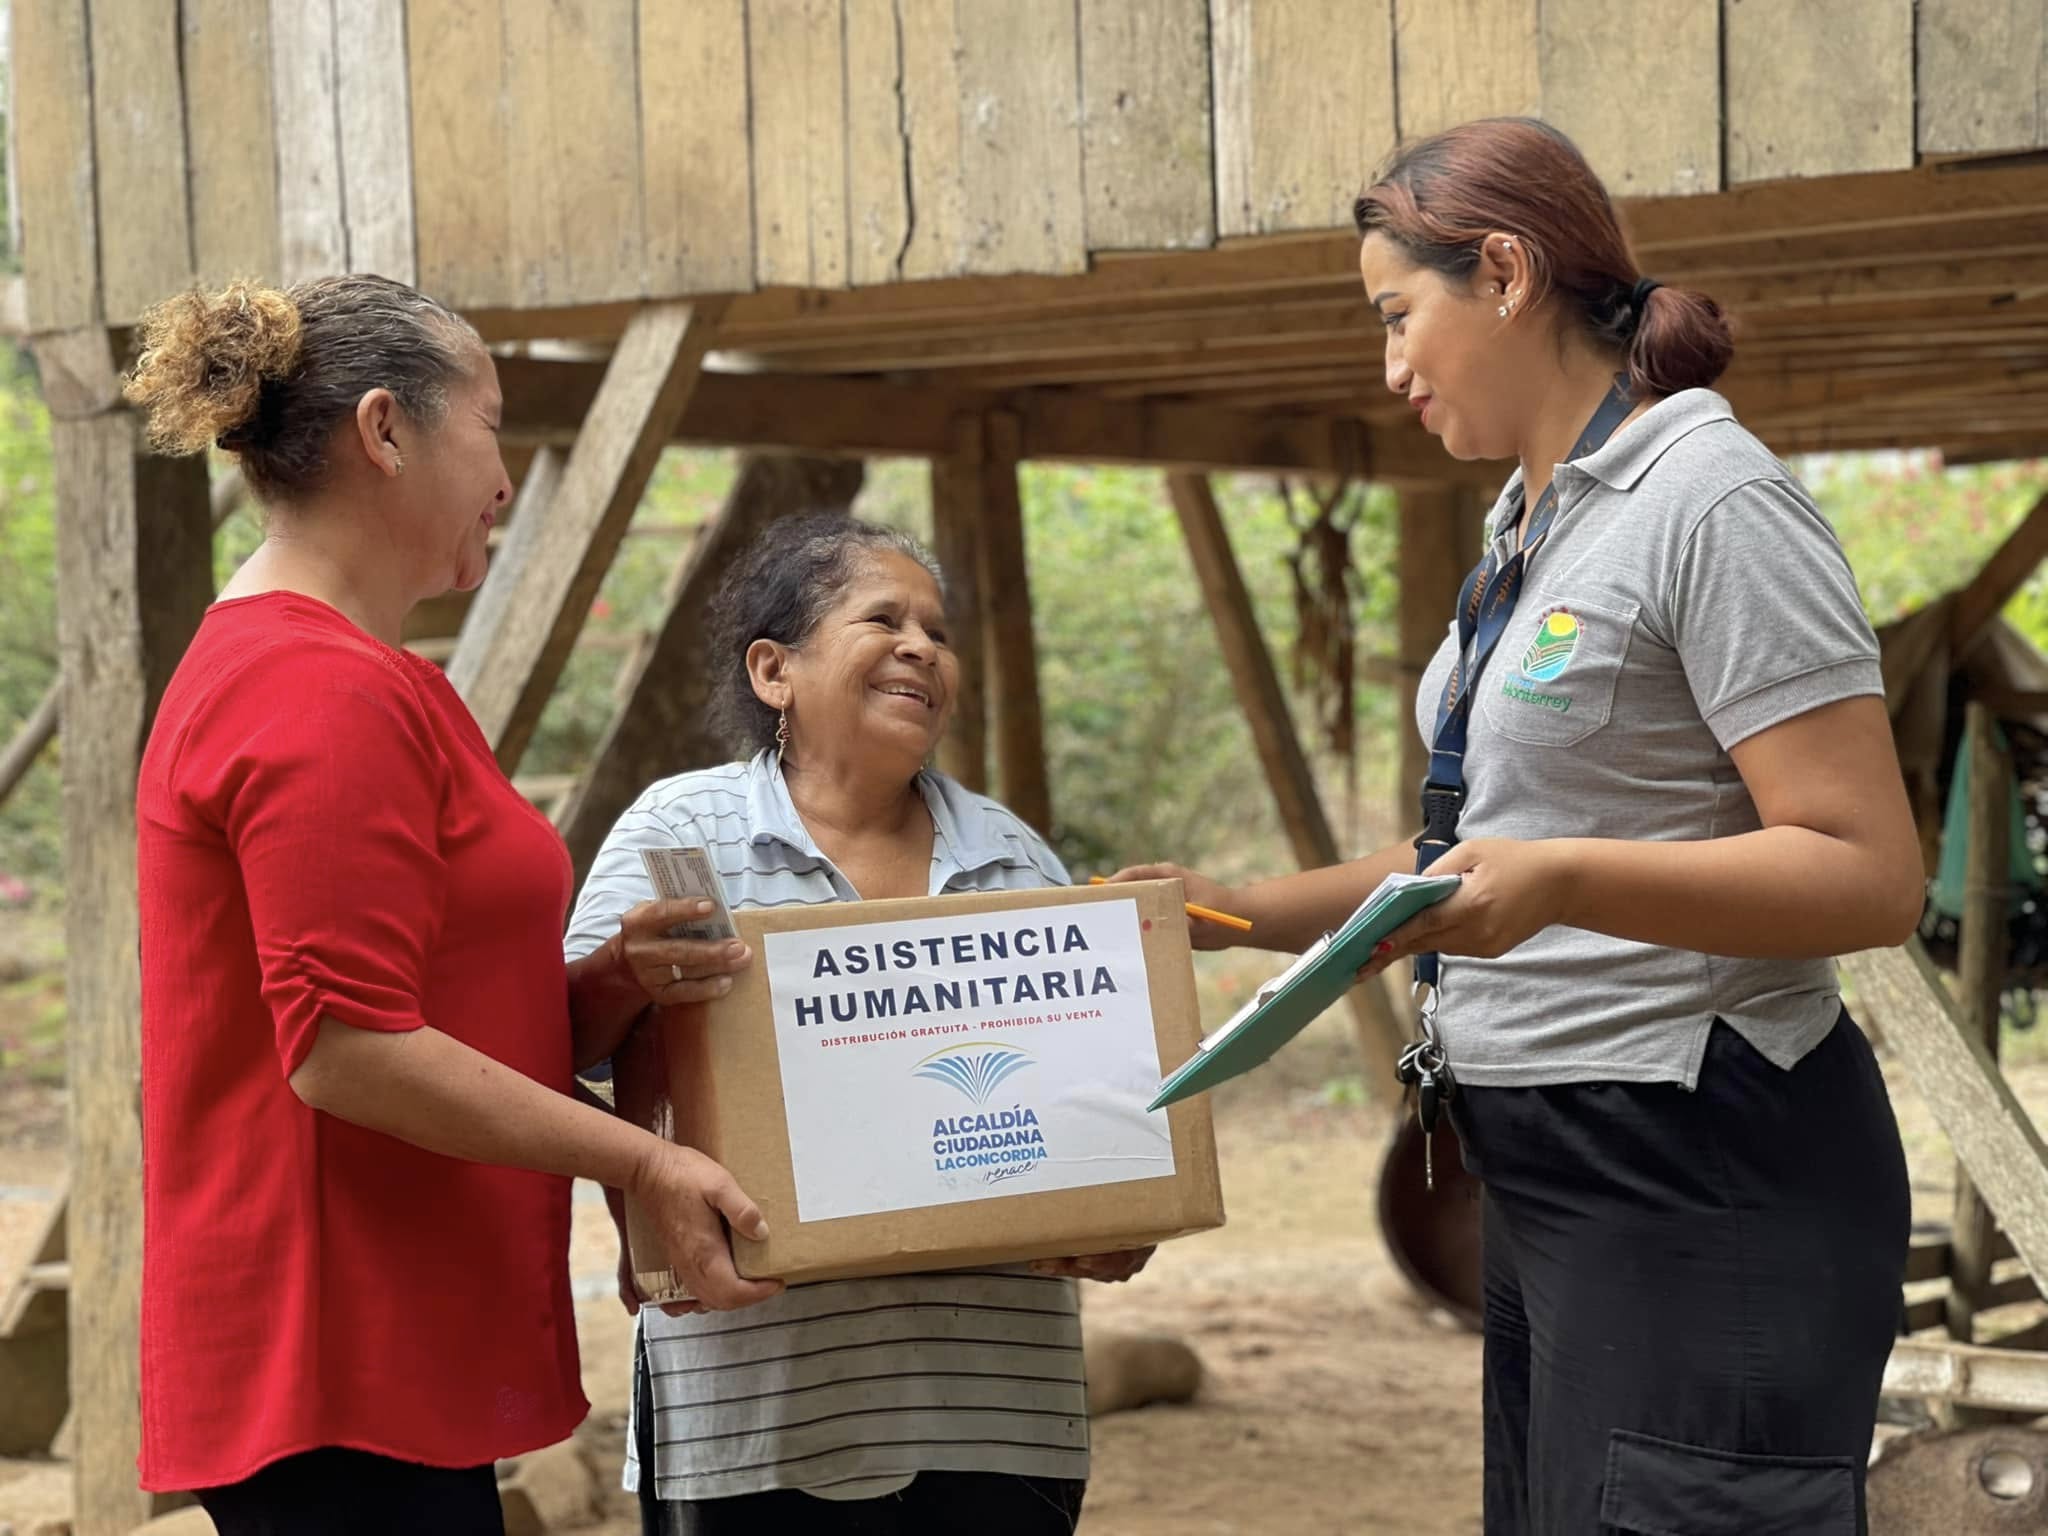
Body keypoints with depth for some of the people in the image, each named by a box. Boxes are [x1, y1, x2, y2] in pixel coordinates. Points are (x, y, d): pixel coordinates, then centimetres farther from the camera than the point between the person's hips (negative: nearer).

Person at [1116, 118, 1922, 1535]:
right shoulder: (1531, 521, 17)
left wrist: (1563, 880, -30)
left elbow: (1870, 875, -19)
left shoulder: (1712, 500, -13)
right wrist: (1244, 912, 14)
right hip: (1553, 1171, 9)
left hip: (1703, 1180, -9)